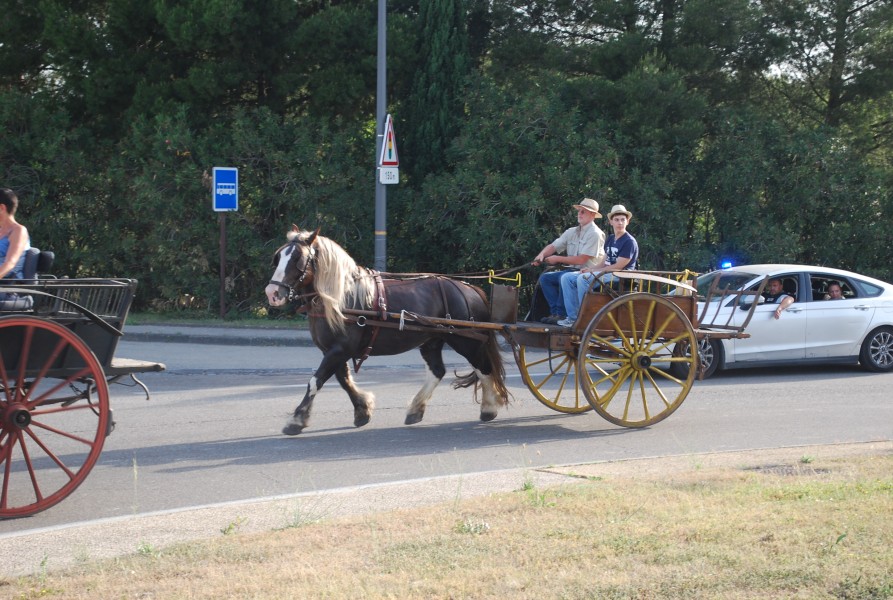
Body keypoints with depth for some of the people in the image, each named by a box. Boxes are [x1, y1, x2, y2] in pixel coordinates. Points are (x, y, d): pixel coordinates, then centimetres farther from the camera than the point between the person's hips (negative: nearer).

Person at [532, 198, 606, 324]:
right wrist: (542, 255, -11)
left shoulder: (595, 234, -11)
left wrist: (558, 259, -12)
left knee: (565, 277, -34)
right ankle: (554, 312, -15)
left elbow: (581, 260, -17)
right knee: (545, 277, -7)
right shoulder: (572, 232, 14)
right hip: (572, 271, 9)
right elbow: (553, 246, 11)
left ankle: (560, 314, -25)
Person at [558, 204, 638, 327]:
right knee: (568, 279, -2)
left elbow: (618, 266, -14)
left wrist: (592, 271, -13)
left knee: (583, 278, -31)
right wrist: (589, 269, -4)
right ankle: (572, 317, -10)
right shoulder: (610, 239, 18)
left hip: (621, 276, -9)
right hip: (607, 273, 9)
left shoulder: (629, 242, -9)